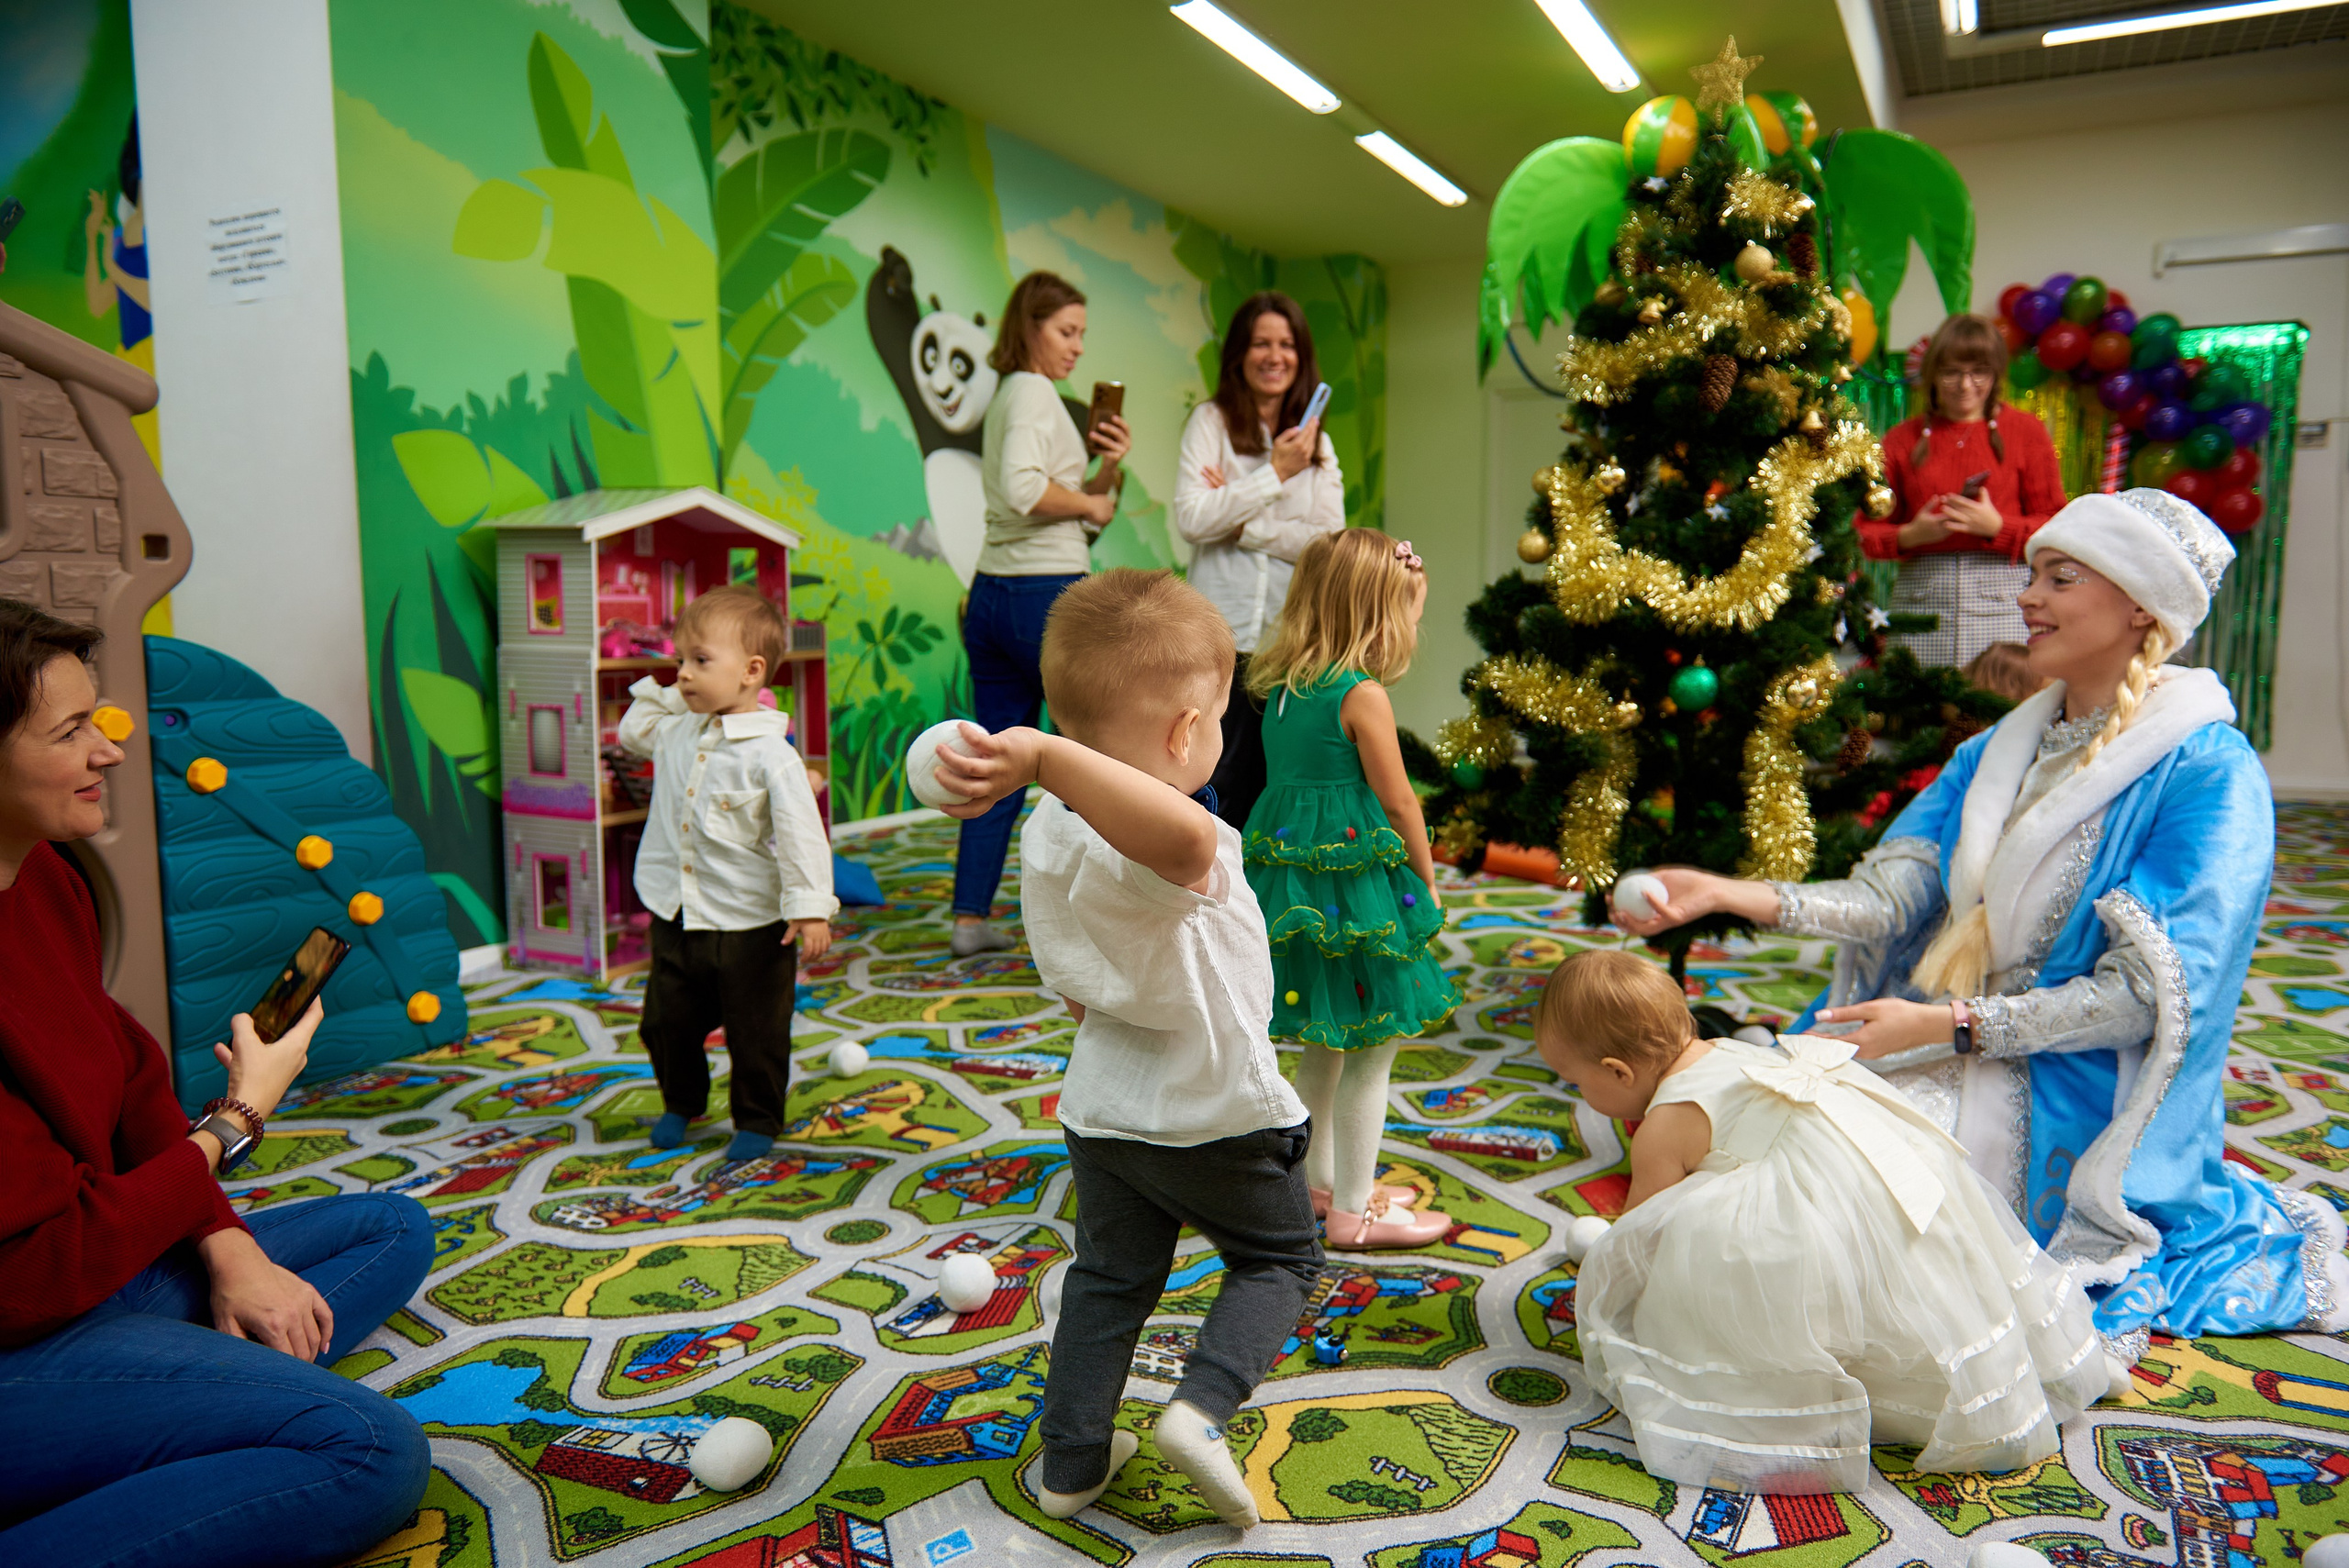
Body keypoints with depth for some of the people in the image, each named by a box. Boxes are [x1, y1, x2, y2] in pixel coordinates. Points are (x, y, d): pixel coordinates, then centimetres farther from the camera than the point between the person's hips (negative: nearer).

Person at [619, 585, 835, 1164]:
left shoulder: (771, 754, -18)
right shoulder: (676, 731, 4)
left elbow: (801, 833, -18)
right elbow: (632, 730, 26)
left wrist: (810, 908, -21)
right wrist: (664, 693, 10)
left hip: (750, 925, -6)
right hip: (675, 917, 6)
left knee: (756, 1034, 7)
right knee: (665, 1023, 17)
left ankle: (757, 1121, 27)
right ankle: (680, 1104, 41)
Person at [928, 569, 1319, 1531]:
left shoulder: (1047, 833, -6)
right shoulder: (1159, 847, -32)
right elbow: (1185, 833, -62)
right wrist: (1042, 757, -66)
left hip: (1103, 1111, 7)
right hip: (1219, 1118, -6)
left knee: (1108, 1280, 22)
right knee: (1279, 1259, 19)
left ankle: (1071, 1460, 30)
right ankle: (1202, 1407, 2)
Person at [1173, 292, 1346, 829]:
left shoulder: (1318, 442, 14)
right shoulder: (1211, 422, 4)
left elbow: (1331, 543, 1)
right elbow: (1191, 518, -10)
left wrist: (1243, 524, -7)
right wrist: (1275, 473, -10)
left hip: (1293, 639, 3)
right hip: (1223, 633, -3)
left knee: (1271, 791, 6)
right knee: (1217, 793, -3)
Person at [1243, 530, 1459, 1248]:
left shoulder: (1281, 688, 6)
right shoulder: (1363, 696, -15)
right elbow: (1399, 803, -10)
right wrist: (1427, 883, 2)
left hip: (1290, 875, 8)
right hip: (1350, 883, -8)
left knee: (1329, 1042, 22)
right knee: (1373, 1047, 5)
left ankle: (1322, 1178, 36)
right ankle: (1353, 1212, 15)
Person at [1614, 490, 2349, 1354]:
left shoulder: (2208, 773, -11)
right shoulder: (1999, 751, 10)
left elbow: (2148, 995, -16)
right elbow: (1891, 896, -1)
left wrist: (1946, 1024, -20)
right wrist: (1729, 894, -15)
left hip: (2073, 1098, -7)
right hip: (1956, 1056, 7)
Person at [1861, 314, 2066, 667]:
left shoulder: (2025, 431, 10)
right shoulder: (1903, 438, 14)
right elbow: (1867, 529, 10)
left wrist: (1996, 526, -12)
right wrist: (1910, 535, -9)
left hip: (2002, 601, -1)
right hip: (1921, 595, 1)